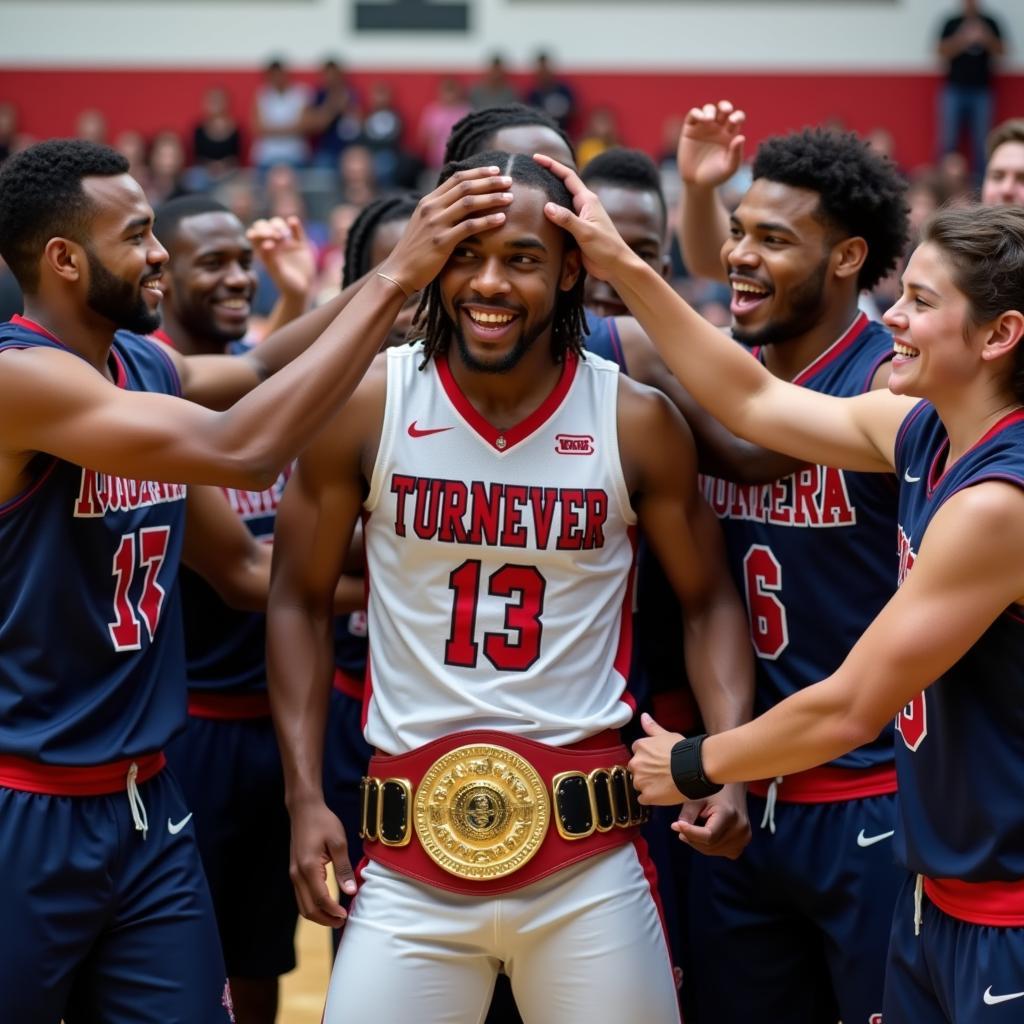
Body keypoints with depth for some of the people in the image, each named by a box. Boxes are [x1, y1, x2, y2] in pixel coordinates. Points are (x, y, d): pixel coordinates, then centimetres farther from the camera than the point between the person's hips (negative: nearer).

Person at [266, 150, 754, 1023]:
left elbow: (708, 602, 8)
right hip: (410, 854, 0)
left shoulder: (636, 421, -2)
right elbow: (301, 601, 7)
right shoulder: (366, 407, -2)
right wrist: (306, 797, 0)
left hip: (588, 853, 0)